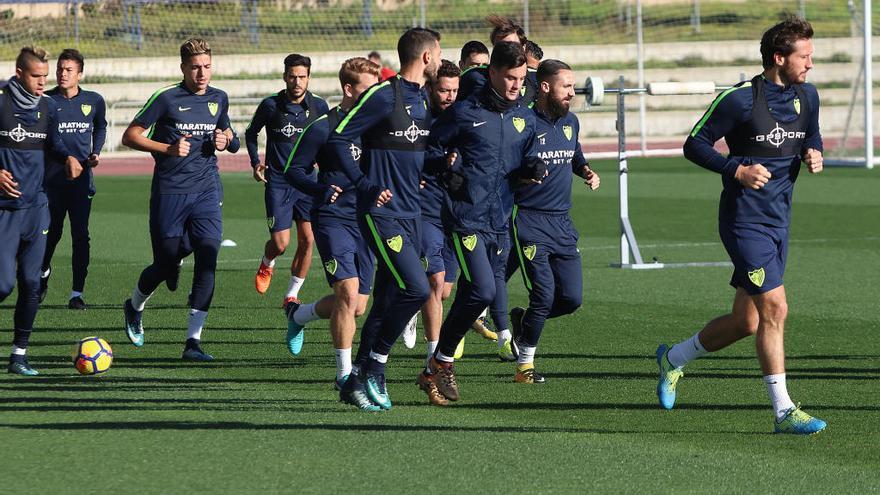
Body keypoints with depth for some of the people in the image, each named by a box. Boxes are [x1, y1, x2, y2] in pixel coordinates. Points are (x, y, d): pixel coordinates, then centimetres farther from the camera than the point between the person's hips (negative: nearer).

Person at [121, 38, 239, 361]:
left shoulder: (218, 99, 10)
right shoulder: (166, 98, -6)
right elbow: (130, 136, -5)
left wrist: (225, 141, 4)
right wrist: (168, 148, -17)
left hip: (206, 192, 3)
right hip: (169, 192, -3)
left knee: (207, 258, -13)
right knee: (166, 263, 5)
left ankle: (193, 341, -12)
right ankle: (134, 307, 39)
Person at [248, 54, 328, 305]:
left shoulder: (318, 106, 0)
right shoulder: (270, 105, -5)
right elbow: (251, 133, 12)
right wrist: (255, 162, 1)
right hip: (277, 183, -2)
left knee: (307, 240, -6)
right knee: (280, 244, -8)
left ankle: (291, 296, 8)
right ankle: (267, 264, 29)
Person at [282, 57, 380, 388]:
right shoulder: (324, 127, -8)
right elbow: (293, 170, -5)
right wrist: (321, 189, -22)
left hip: (367, 221, 6)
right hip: (333, 219, -6)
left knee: (357, 307, 7)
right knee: (348, 292, -19)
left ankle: (298, 314, 36)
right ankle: (344, 373, -9)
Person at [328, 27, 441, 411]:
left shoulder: (423, 101, 13)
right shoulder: (382, 96, -13)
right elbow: (338, 138, -14)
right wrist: (366, 186, -17)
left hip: (410, 216, 8)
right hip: (382, 213, -8)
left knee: (387, 303, 8)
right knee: (416, 289, -18)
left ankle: (357, 382, 16)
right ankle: (374, 368, -5)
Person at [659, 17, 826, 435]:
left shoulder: (807, 96, 6)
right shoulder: (740, 99, -14)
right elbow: (694, 145, -8)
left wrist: (813, 154, 0)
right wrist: (737, 169, -21)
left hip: (779, 221, 8)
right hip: (745, 222, -8)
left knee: (746, 322, 12)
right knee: (774, 308, -15)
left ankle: (673, 360, 35)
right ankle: (784, 412, -11)